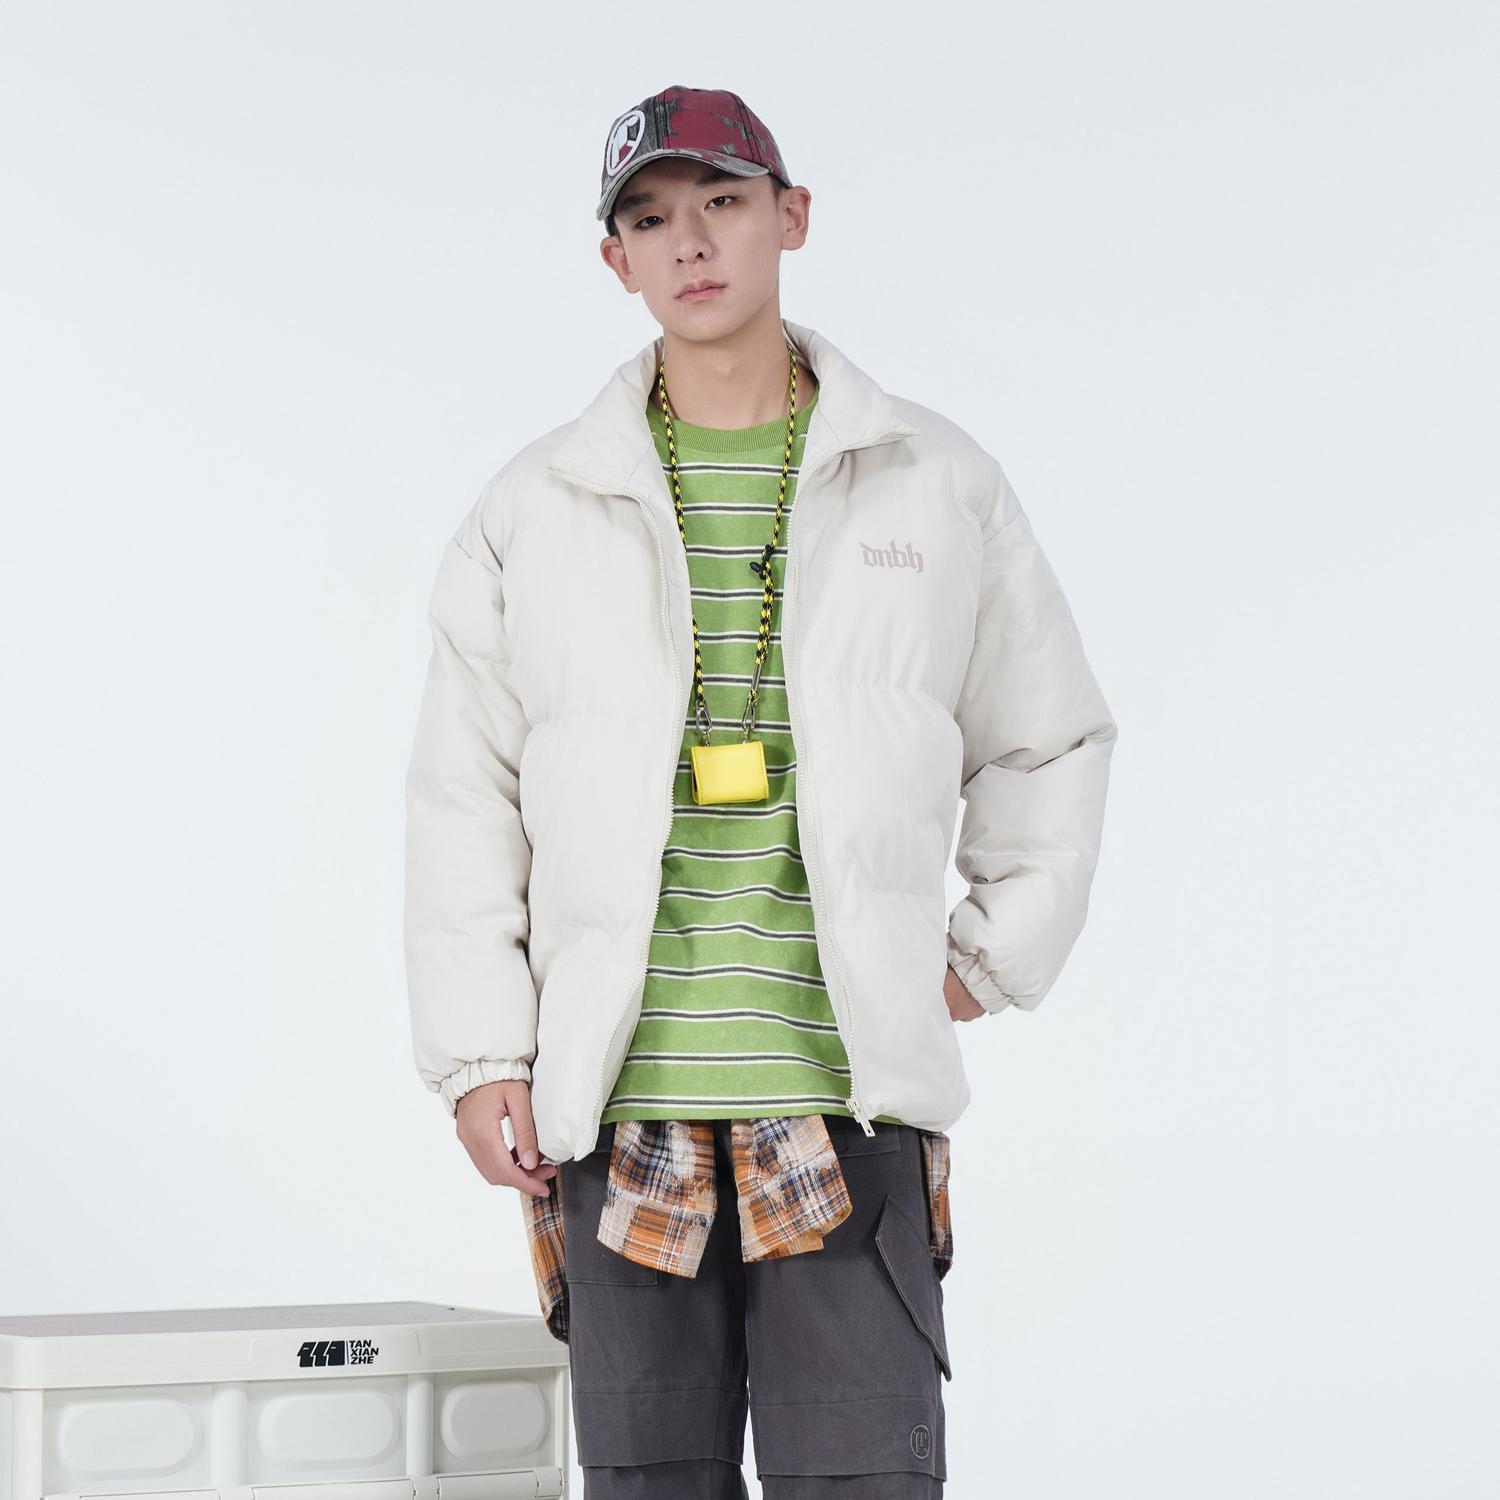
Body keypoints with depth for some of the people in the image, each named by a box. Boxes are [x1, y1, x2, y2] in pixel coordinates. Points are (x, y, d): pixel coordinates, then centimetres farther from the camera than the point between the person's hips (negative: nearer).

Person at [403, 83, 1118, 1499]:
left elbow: (1054, 742, 18)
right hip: (621, 1111, 1)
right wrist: (480, 1054, 1)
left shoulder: (939, 485, 7)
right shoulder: (537, 508, 7)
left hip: (849, 1103, -1)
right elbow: (463, 793, 8)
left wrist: (993, 959, 9)